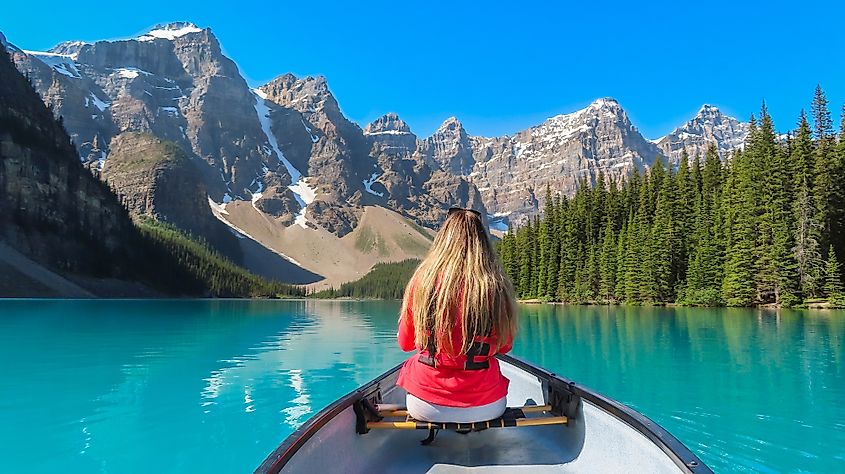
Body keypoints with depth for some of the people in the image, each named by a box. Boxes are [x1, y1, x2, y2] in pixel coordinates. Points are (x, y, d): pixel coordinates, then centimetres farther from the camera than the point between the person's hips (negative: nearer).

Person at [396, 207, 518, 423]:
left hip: (425, 407, 0)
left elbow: (405, 343, 5)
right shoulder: (497, 286, -11)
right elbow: (504, 347, 5)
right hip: (486, 408, 1)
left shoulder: (421, 281, -10)